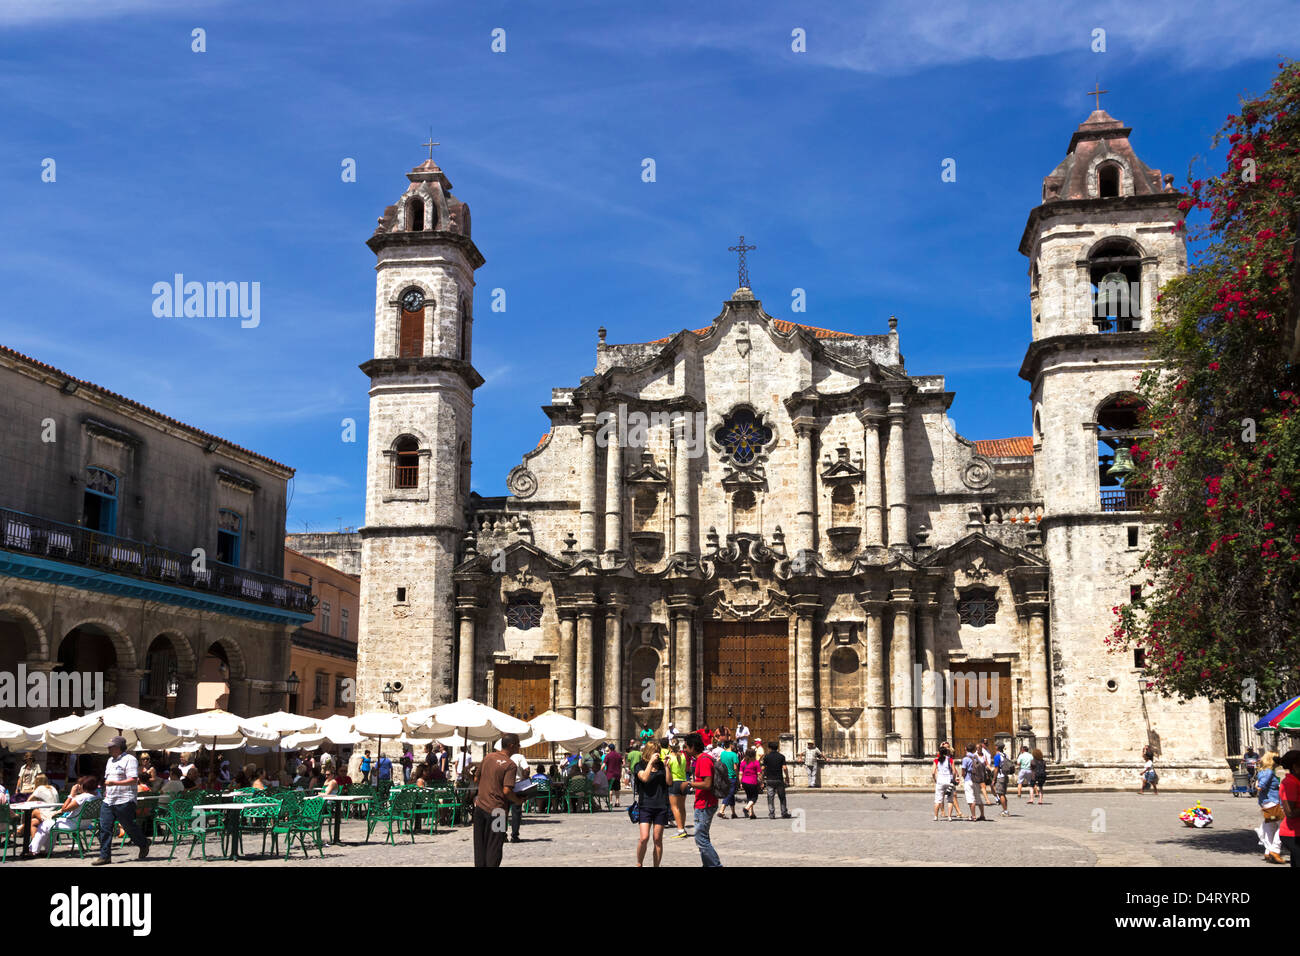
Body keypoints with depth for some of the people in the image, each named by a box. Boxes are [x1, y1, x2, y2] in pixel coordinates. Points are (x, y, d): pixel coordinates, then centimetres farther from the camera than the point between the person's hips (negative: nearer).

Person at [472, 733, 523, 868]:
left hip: (480, 806, 6)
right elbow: (507, 791, -21)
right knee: (493, 847, 3)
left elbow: (477, 778, 16)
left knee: (480, 845, 15)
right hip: (496, 810, -6)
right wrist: (518, 800, -6)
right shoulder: (510, 765, -14)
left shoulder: (488, 757, 6)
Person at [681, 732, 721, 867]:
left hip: (705, 806, -11)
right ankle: (708, 864, 22)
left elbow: (707, 784, -24)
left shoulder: (704, 760, -18)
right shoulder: (700, 759, 15)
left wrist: (689, 784, -15)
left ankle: (716, 864, -5)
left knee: (701, 839, -8)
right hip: (702, 805, 11)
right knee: (702, 838, 16)